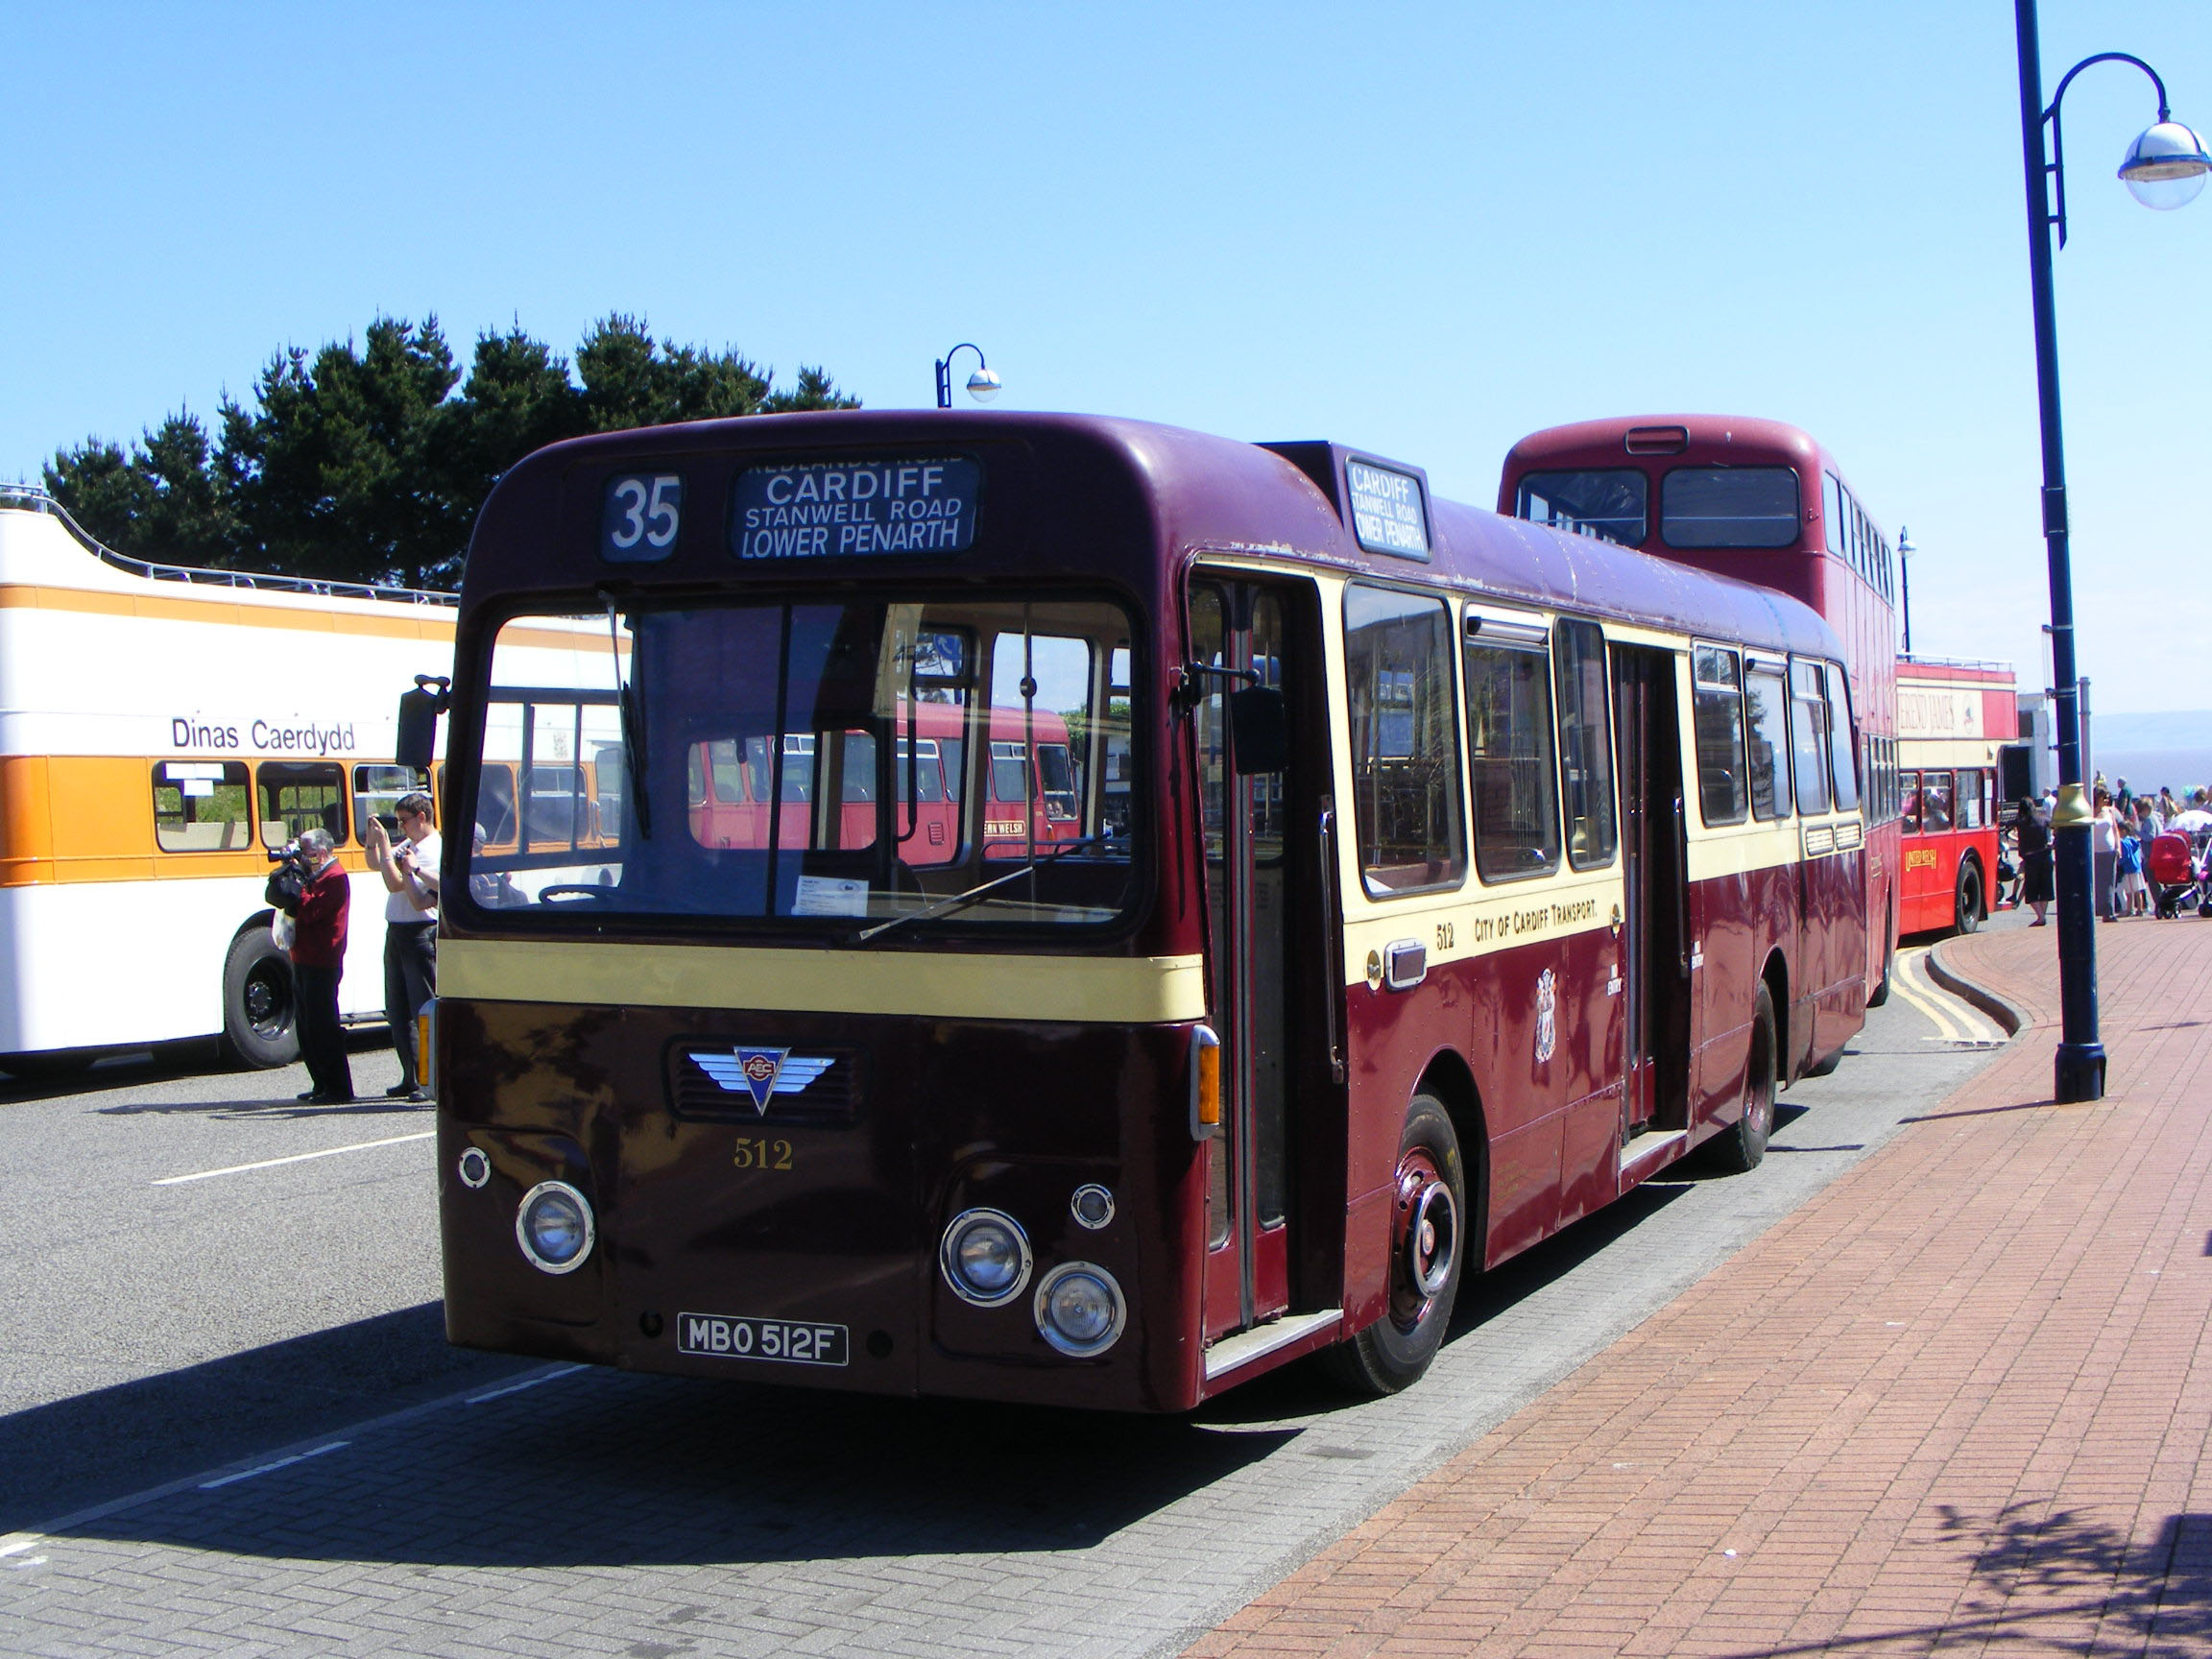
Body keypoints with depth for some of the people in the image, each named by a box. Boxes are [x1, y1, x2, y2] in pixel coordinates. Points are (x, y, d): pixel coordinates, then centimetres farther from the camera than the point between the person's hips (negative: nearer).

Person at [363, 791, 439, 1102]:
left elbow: (395, 884, -20)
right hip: (397, 933, 9)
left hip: (421, 934, -9)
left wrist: (385, 845, -17)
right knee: (398, 1012, 11)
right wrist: (372, 842, 7)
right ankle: (412, 1077, 18)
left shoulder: (432, 851, -13)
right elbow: (376, 865, 24)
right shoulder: (408, 845, 15)